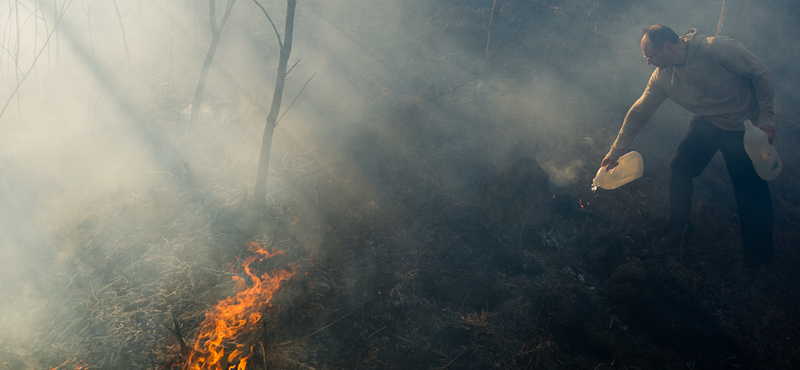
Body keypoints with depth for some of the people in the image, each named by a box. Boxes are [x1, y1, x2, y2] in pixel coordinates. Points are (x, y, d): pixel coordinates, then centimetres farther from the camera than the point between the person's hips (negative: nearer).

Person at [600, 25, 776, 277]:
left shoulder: (716, 49, -29)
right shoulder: (662, 77, -11)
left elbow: (760, 73, -17)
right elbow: (639, 112, -1)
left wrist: (766, 118, -18)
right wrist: (615, 151, 3)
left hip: (746, 126, -5)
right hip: (708, 123, 5)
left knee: (752, 194, -4)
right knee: (679, 167, -4)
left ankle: (758, 260, 14)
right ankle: (679, 225, 21)